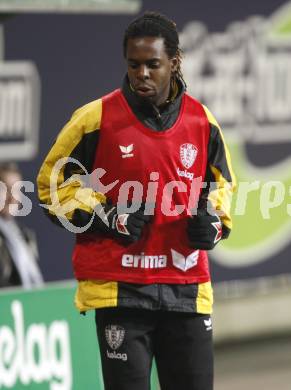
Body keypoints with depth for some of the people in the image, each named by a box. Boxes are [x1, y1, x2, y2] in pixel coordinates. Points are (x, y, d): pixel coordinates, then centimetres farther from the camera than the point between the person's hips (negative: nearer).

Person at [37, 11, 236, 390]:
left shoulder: (202, 121, 5)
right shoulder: (96, 118, -4)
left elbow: (222, 183, 21)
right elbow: (53, 182, 4)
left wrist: (214, 220, 0)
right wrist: (103, 218, -9)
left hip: (187, 288, 3)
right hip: (119, 286, -3)